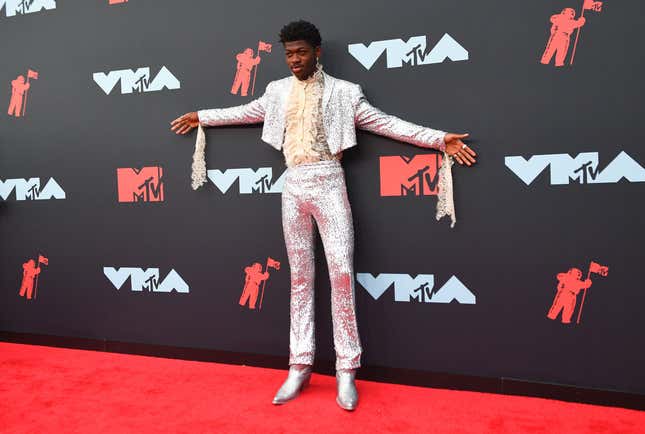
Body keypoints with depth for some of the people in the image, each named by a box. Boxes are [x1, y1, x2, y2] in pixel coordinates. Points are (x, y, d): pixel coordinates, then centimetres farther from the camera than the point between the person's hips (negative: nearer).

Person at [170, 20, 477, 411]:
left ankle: (347, 370, 1)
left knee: (342, 272, -9)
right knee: (300, 276, 6)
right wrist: (201, 117, 37)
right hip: (293, 186, 4)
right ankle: (300, 366, 13)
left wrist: (440, 139, -7)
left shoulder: (342, 91, 3)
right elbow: (246, 112, 29)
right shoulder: (278, 91, 15)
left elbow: (385, 123, 0)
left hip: (327, 182, -3)